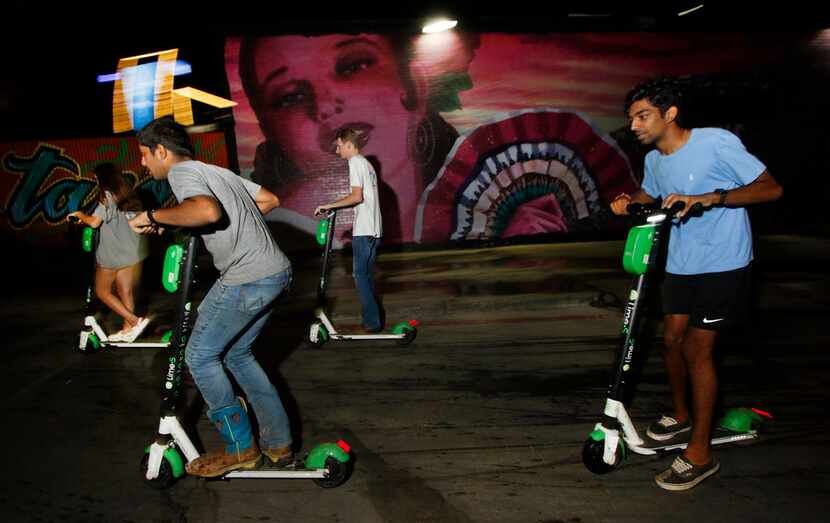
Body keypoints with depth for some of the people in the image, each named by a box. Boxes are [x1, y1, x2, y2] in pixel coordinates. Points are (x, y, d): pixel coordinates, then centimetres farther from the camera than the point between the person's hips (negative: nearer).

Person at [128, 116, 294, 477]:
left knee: (200, 356, 4)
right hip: (277, 271, 9)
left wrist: (153, 216, -16)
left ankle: (240, 448, 12)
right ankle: (278, 441, 23)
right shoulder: (216, 170, 21)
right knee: (236, 353, 20)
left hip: (248, 279, -9)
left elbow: (208, 211, -29)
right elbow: (270, 200, 23)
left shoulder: (181, 172, -6)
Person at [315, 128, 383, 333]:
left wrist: (330, 206, -13)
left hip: (364, 230, -10)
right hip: (372, 229, 10)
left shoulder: (355, 162, -8)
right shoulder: (365, 163, 21)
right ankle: (372, 319, 19)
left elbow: (357, 196, -18)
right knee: (366, 274, 14)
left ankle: (372, 321, -2)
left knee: (361, 275, -4)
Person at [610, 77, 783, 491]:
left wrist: (708, 198, -31)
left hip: (723, 265, -6)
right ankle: (681, 414, 37)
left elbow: (771, 188, -19)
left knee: (696, 348, -7)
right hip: (680, 263, 6)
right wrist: (628, 202, -1)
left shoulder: (717, 143, -19)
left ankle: (701, 452, 6)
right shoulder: (654, 160, 1)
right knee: (673, 340, 10)